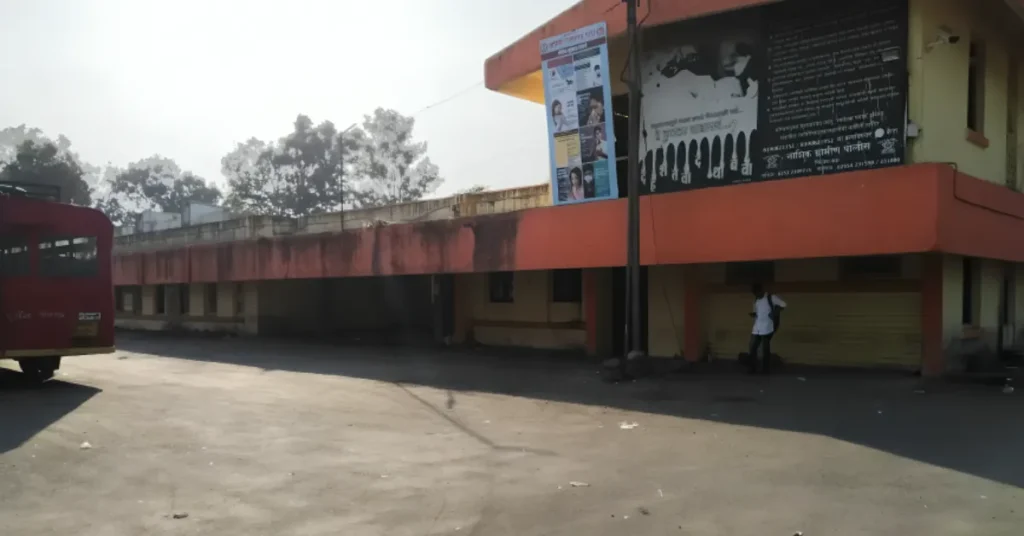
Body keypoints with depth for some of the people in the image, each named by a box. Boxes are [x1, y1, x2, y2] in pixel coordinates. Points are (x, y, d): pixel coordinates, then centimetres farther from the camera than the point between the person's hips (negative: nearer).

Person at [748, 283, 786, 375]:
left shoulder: (771, 298, -4)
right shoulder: (756, 300, 16)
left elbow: (783, 305, -4)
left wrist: (775, 312, -16)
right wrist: (753, 315, 1)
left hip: (767, 328, -6)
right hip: (756, 329, 6)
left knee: (765, 349, -1)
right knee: (752, 348, 3)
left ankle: (766, 370, 7)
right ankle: (753, 369, 10)